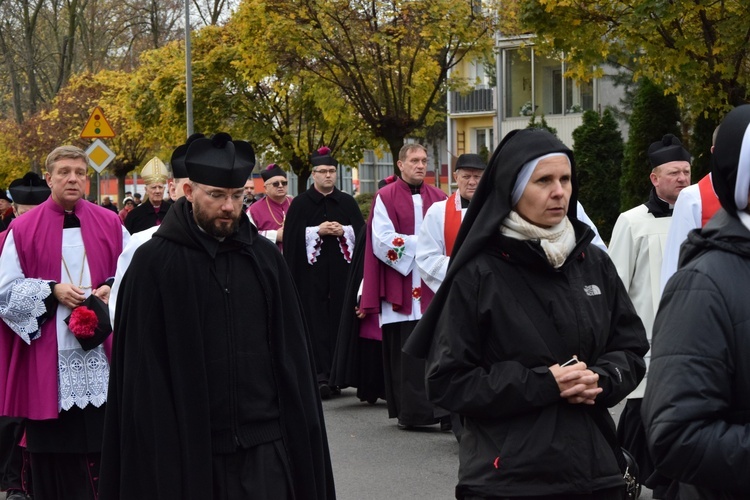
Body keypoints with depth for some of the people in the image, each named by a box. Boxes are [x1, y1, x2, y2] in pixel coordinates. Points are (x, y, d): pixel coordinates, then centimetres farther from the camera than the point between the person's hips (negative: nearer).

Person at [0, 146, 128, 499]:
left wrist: (111, 290, -9)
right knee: (54, 453, 2)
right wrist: (52, 291, -13)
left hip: (102, 355, 1)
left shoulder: (110, 225, 7)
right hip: (48, 361, -1)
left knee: (105, 448, 1)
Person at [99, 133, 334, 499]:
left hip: (264, 443, 3)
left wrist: (298, 436, 7)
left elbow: (290, 351, 10)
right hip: (186, 444, -2)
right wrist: (157, 440, -7)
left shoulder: (265, 258, 8)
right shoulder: (153, 263, -2)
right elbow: (141, 367, -3)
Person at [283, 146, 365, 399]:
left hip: (341, 269, 3)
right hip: (312, 270, -2)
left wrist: (343, 231, -9)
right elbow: (292, 236, -2)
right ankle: (320, 375, -12)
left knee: (339, 319, 1)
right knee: (316, 320, -8)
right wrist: (318, 231, -12)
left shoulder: (348, 202, 13)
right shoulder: (300, 203, 5)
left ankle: (337, 373, 7)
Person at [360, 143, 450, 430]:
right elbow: (382, 241, -8)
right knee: (405, 353, -3)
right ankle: (409, 411, 1)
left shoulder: (438, 198, 12)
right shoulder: (386, 198, 1)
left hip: (433, 288, 3)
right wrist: (420, 244, -11)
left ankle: (443, 409, 2)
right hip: (400, 289, -3)